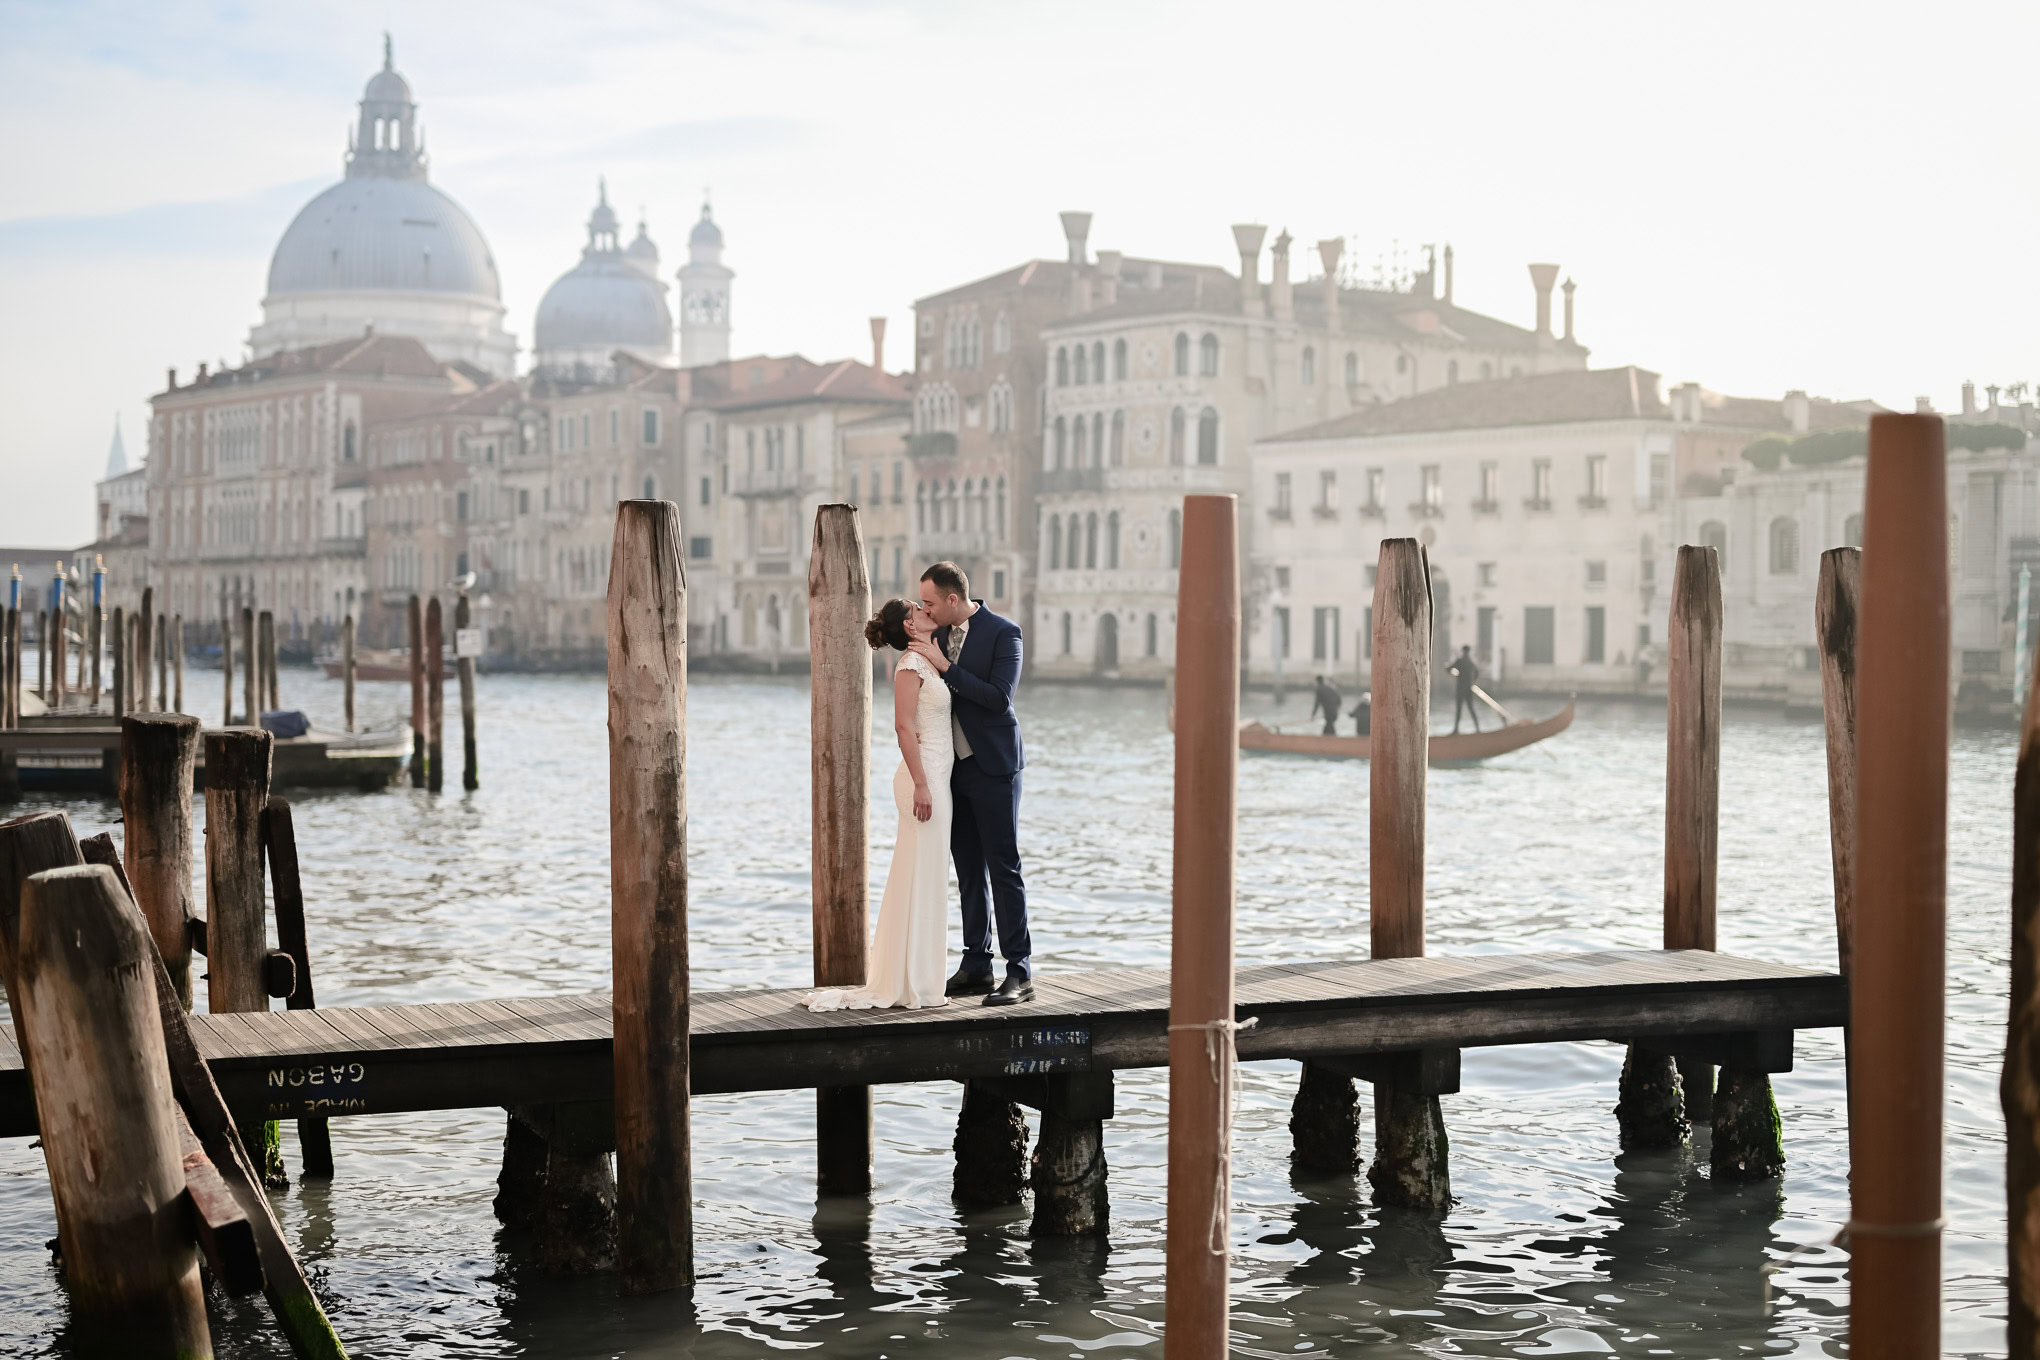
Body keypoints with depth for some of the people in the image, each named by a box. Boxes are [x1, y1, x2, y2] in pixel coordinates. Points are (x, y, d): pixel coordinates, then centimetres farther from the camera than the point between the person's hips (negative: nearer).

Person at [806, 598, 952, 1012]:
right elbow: (904, 726, -19)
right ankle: (912, 984, -3)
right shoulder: (911, 663, -12)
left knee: (924, 881, 12)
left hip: (934, 777, 10)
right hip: (925, 776, -10)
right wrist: (921, 784, -23)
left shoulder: (926, 663, 16)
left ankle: (898, 979, 17)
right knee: (920, 879, -6)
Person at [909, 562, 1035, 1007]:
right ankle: (975, 966, 16)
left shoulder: (1003, 632, -11)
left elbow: (999, 698, -20)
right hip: (955, 767, 7)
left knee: (1004, 868, -6)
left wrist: (946, 668, -20)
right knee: (969, 871, 10)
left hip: (992, 768, -7)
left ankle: (1020, 973, -4)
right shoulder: (939, 635, 8)